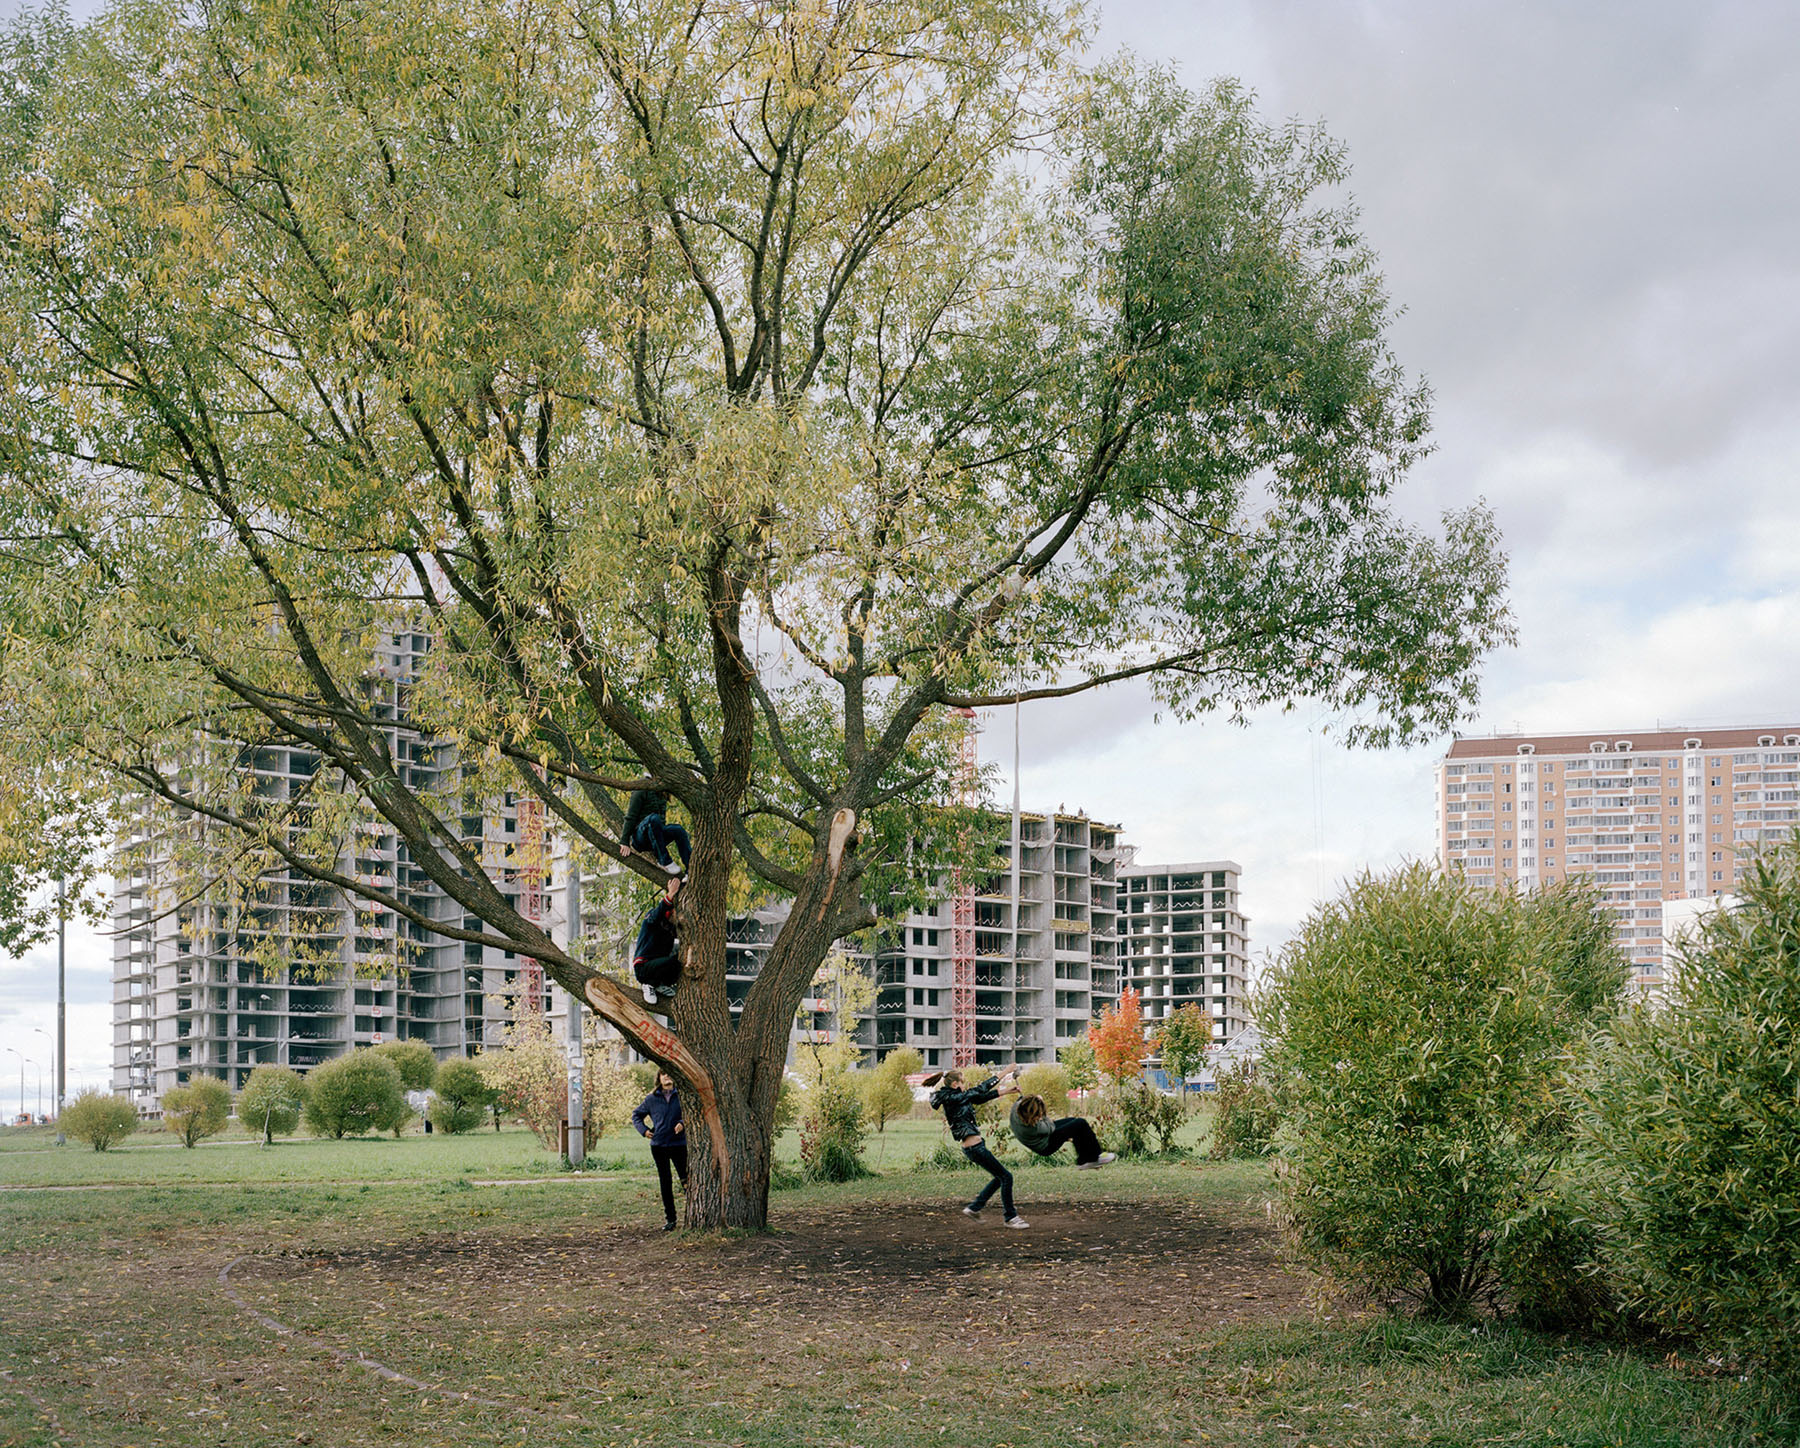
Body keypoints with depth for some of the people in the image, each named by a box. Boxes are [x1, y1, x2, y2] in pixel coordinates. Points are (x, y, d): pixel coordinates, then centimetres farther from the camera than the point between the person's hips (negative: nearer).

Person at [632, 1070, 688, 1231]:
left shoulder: (681, 1096, 3)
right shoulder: (651, 1099, 6)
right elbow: (636, 1115, 18)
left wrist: (683, 1123, -15)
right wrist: (643, 1130, 3)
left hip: (678, 1144, -1)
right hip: (658, 1145, 1)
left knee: (686, 1180, -5)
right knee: (665, 1183, 5)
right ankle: (669, 1218, 10)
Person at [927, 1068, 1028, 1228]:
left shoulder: (954, 1099, 11)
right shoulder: (952, 1099, -17)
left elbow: (980, 1098, 16)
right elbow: (978, 1091, -17)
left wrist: (1003, 1091, 12)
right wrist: (999, 1077, -10)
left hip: (973, 1147, 10)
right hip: (974, 1147, -10)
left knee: (1000, 1177, 19)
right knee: (1006, 1177, -2)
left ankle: (974, 1208, 22)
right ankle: (1011, 1217, 7)